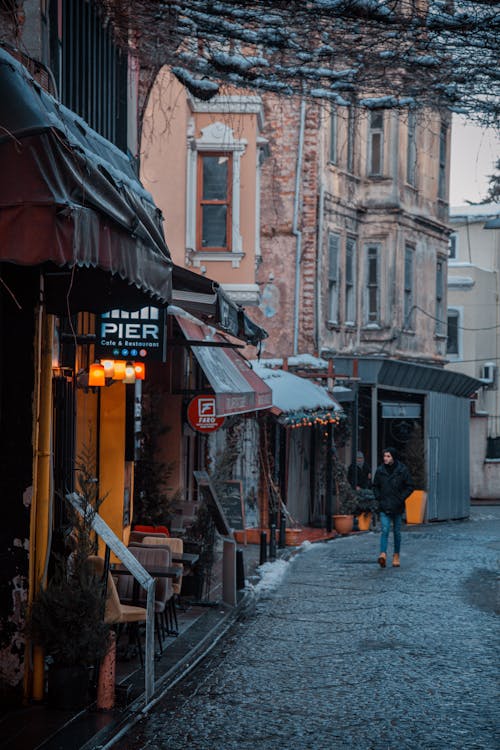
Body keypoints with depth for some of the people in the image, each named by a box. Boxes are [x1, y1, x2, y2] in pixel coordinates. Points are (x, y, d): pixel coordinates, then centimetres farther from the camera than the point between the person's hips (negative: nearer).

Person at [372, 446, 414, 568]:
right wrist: (378, 498, 2)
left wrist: (401, 498, -8)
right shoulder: (380, 471, 2)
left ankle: (396, 556, 21)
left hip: (397, 507, 0)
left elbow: (410, 486, 1)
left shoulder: (402, 470, -4)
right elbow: (375, 486, 16)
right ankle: (383, 554, -26)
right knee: (385, 530, -14)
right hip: (384, 507, 0)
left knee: (397, 532, 9)